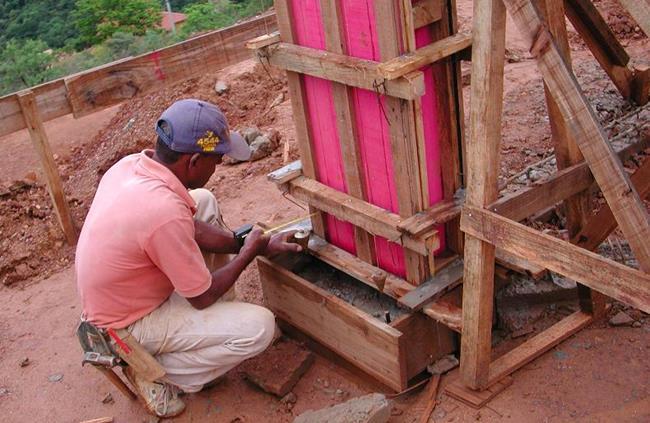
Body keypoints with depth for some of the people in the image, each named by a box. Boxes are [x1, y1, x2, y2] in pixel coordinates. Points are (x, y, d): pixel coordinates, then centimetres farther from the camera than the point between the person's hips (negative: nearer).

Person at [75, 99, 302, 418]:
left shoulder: (131, 164, -11)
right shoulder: (165, 212, -37)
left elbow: (191, 227, 4)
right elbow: (203, 296, -21)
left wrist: (259, 245, 2)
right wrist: (248, 254, -6)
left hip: (116, 295, 9)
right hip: (129, 324, -8)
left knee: (204, 201, 12)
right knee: (260, 327, -16)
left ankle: (218, 321, 19)